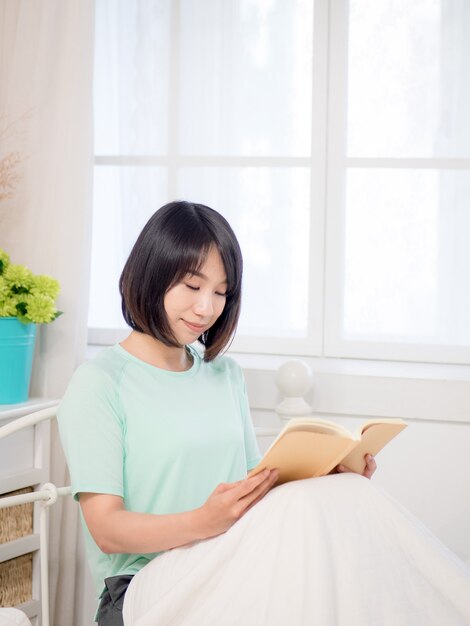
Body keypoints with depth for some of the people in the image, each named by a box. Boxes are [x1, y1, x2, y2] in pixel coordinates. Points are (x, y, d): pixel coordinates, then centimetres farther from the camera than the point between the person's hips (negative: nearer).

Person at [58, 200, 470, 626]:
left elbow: (252, 483, 15)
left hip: (234, 576, 6)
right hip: (144, 587, -6)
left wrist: (326, 475, -4)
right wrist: (204, 522, -27)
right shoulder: (98, 384, -5)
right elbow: (106, 529, -11)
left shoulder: (226, 375, 16)